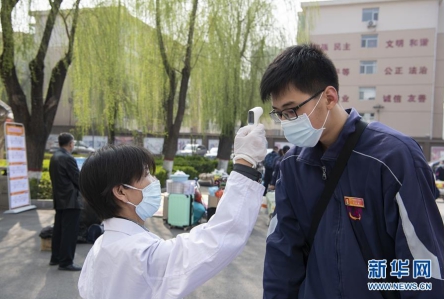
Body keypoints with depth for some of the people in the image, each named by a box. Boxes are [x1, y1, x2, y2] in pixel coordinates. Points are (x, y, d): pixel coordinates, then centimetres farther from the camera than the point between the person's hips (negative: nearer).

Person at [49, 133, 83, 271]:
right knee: (70, 231, -4)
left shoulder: (54, 156, 10)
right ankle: (66, 262, 1)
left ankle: (55, 258, 26)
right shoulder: (68, 158, -19)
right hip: (70, 200, -10)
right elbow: (78, 179, -15)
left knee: (59, 229, 17)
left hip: (59, 198, 10)